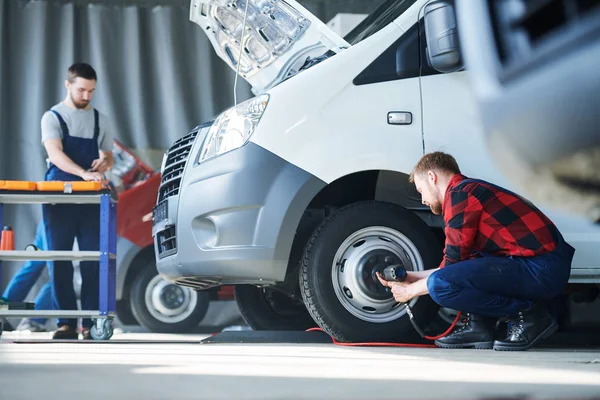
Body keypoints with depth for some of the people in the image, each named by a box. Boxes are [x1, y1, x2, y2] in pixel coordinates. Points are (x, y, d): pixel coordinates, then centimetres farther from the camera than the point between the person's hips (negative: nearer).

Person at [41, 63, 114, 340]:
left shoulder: (100, 120, 13)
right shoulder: (53, 117, 1)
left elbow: (108, 156, 21)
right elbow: (55, 153, -14)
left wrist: (104, 163, -5)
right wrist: (84, 173, -30)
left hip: (92, 200, 2)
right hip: (59, 197, -2)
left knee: (93, 261, -3)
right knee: (59, 261, -1)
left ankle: (91, 323, 0)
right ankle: (66, 323, 4)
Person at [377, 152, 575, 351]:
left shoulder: (459, 194, -6)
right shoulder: (473, 189, 24)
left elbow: (453, 264, -6)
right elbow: (461, 262, 29)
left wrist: (411, 290, 8)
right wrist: (413, 277, 34)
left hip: (540, 271, -10)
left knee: (440, 286, -18)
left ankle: (528, 314, -7)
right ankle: (478, 326, 11)